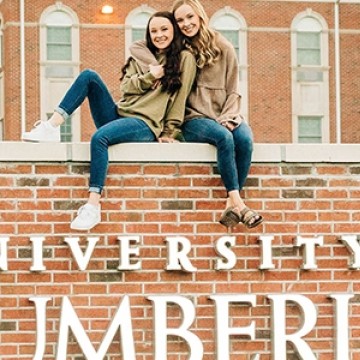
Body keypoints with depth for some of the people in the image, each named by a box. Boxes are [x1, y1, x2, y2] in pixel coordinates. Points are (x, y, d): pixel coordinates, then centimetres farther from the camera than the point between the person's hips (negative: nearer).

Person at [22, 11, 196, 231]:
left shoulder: (184, 59, 4)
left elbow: (180, 98, 1)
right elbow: (125, 87, 9)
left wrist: (169, 132, -2)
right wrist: (149, 77, -8)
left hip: (145, 124, -6)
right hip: (119, 114, 6)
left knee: (100, 137, -36)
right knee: (89, 76, -14)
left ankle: (93, 207, -39)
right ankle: (51, 127, -22)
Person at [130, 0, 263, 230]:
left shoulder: (223, 48, 9)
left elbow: (233, 91, 7)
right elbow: (136, 47, 3)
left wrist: (229, 116, -10)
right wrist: (155, 67, -14)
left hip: (223, 116, 2)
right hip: (193, 118, -2)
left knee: (244, 139, -32)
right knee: (224, 136, -34)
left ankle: (231, 205, -30)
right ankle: (239, 204, -35)